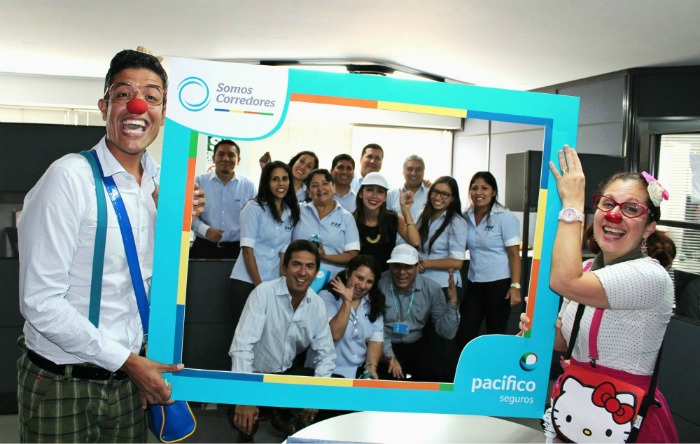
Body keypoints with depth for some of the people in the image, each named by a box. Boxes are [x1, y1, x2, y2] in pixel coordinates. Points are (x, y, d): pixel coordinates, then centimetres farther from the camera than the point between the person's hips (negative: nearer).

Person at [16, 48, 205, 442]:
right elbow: (40, 301, -20)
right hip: (61, 383, -5)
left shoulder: (161, 181, 1)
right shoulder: (70, 177, -18)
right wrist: (127, 361, -16)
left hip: (129, 377, 6)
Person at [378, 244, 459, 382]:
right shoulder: (379, 284, -16)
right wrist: (388, 355, -25)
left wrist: (452, 302, -23)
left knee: (442, 375, -19)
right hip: (386, 345, -3)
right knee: (393, 375, -30)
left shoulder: (431, 289, -8)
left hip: (416, 345, 3)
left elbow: (447, 333, -9)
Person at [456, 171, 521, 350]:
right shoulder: (466, 217, 5)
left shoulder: (505, 218, -8)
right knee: (463, 336, 5)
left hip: (499, 284, -5)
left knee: (495, 336, 7)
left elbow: (514, 254, -10)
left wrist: (515, 286, -16)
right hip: (473, 284, 5)